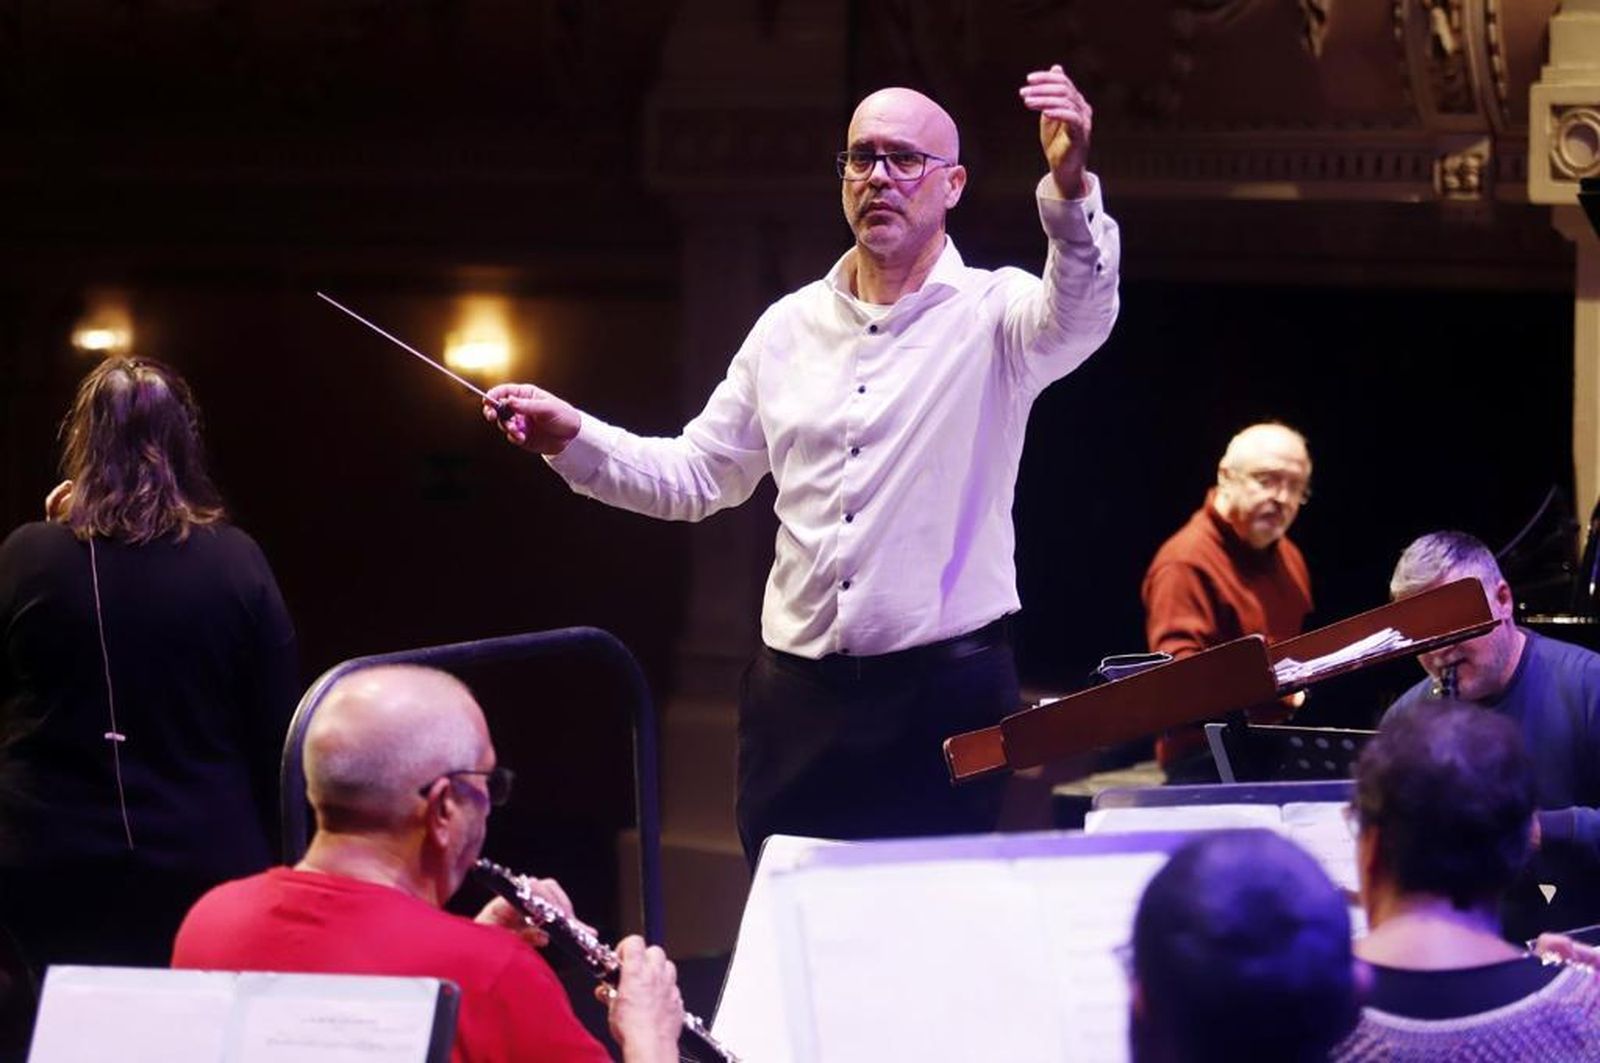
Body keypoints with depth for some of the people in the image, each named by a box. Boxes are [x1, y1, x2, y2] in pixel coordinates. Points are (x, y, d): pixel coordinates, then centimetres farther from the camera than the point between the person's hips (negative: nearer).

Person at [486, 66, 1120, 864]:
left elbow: (1079, 312, -26)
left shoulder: (991, 315, -2)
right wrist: (573, 439, 2)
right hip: (797, 694, 4)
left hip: (945, 690, -4)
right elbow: (694, 476, 18)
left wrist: (1070, 189, -44)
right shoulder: (790, 328, 12)